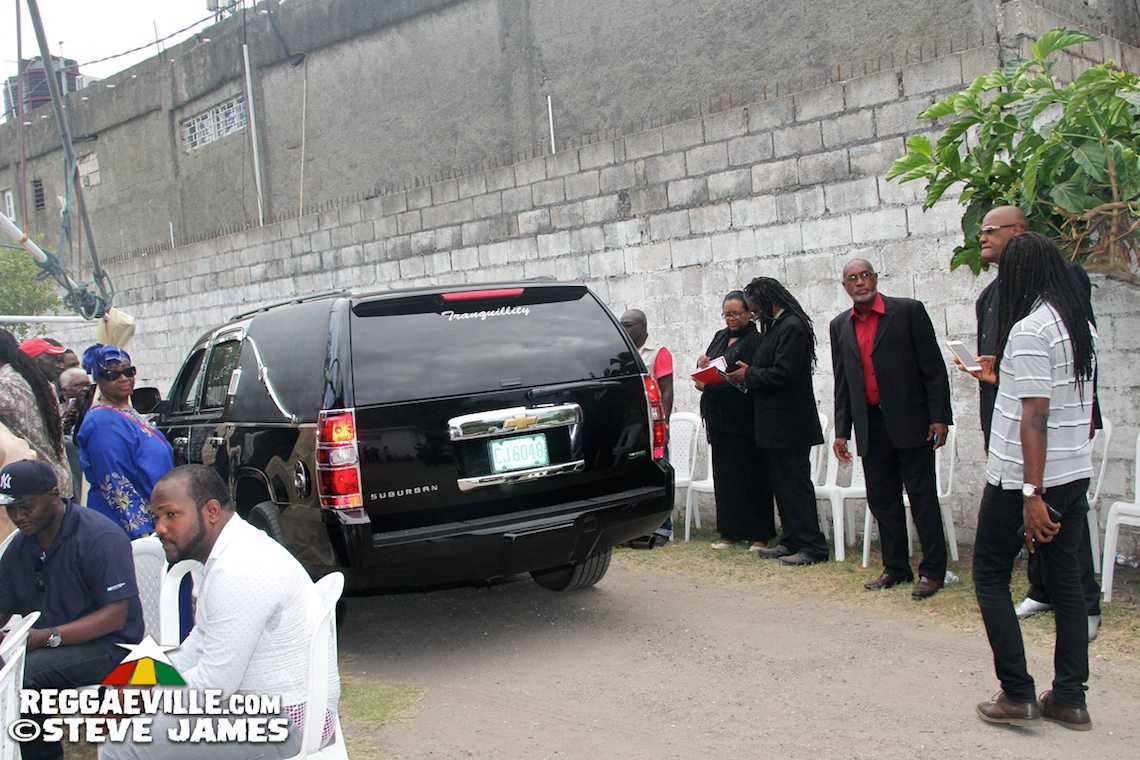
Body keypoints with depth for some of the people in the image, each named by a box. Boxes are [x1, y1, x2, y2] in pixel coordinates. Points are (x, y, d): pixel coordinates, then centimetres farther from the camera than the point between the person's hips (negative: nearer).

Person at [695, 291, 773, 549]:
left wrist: (708, 387, -21)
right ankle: (730, 532, 16)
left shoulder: (755, 340, -8)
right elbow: (707, 370, 17)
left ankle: (759, 535, 5)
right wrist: (702, 364, -5)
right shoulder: (720, 337, 16)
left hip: (743, 419, -7)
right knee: (724, 476, 9)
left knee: (750, 475, -2)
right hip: (719, 418, 7)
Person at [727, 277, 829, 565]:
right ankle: (792, 541, 22)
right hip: (774, 425, 10)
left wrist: (749, 375, -11)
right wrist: (749, 375, 3)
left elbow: (783, 374, -23)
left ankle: (813, 547, 1)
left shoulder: (792, 327, -17)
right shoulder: (775, 326, 14)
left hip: (790, 425, -10)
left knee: (796, 485, -5)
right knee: (782, 484, 14)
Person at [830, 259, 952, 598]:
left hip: (910, 423, -5)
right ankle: (895, 568, 21)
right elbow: (842, 383, 13)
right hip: (871, 426, 5)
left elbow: (933, 367, -5)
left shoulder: (909, 311, -4)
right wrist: (841, 431, 10)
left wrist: (939, 417, -10)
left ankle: (932, 570, 9)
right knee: (882, 499, 10)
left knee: (923, 498, 1)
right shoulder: (840, 326, 10)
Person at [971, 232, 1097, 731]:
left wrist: (1032, 494, -23)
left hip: (1023, 479, -8)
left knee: (990, 576, 4)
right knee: (1066, 581, 11)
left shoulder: (1029, 329, -17)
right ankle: (1069, 698, 16)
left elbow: (1035, 415, -22)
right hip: (1075, 474, 8)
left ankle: (1017, 694, 3)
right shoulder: (1082, 325, 9)